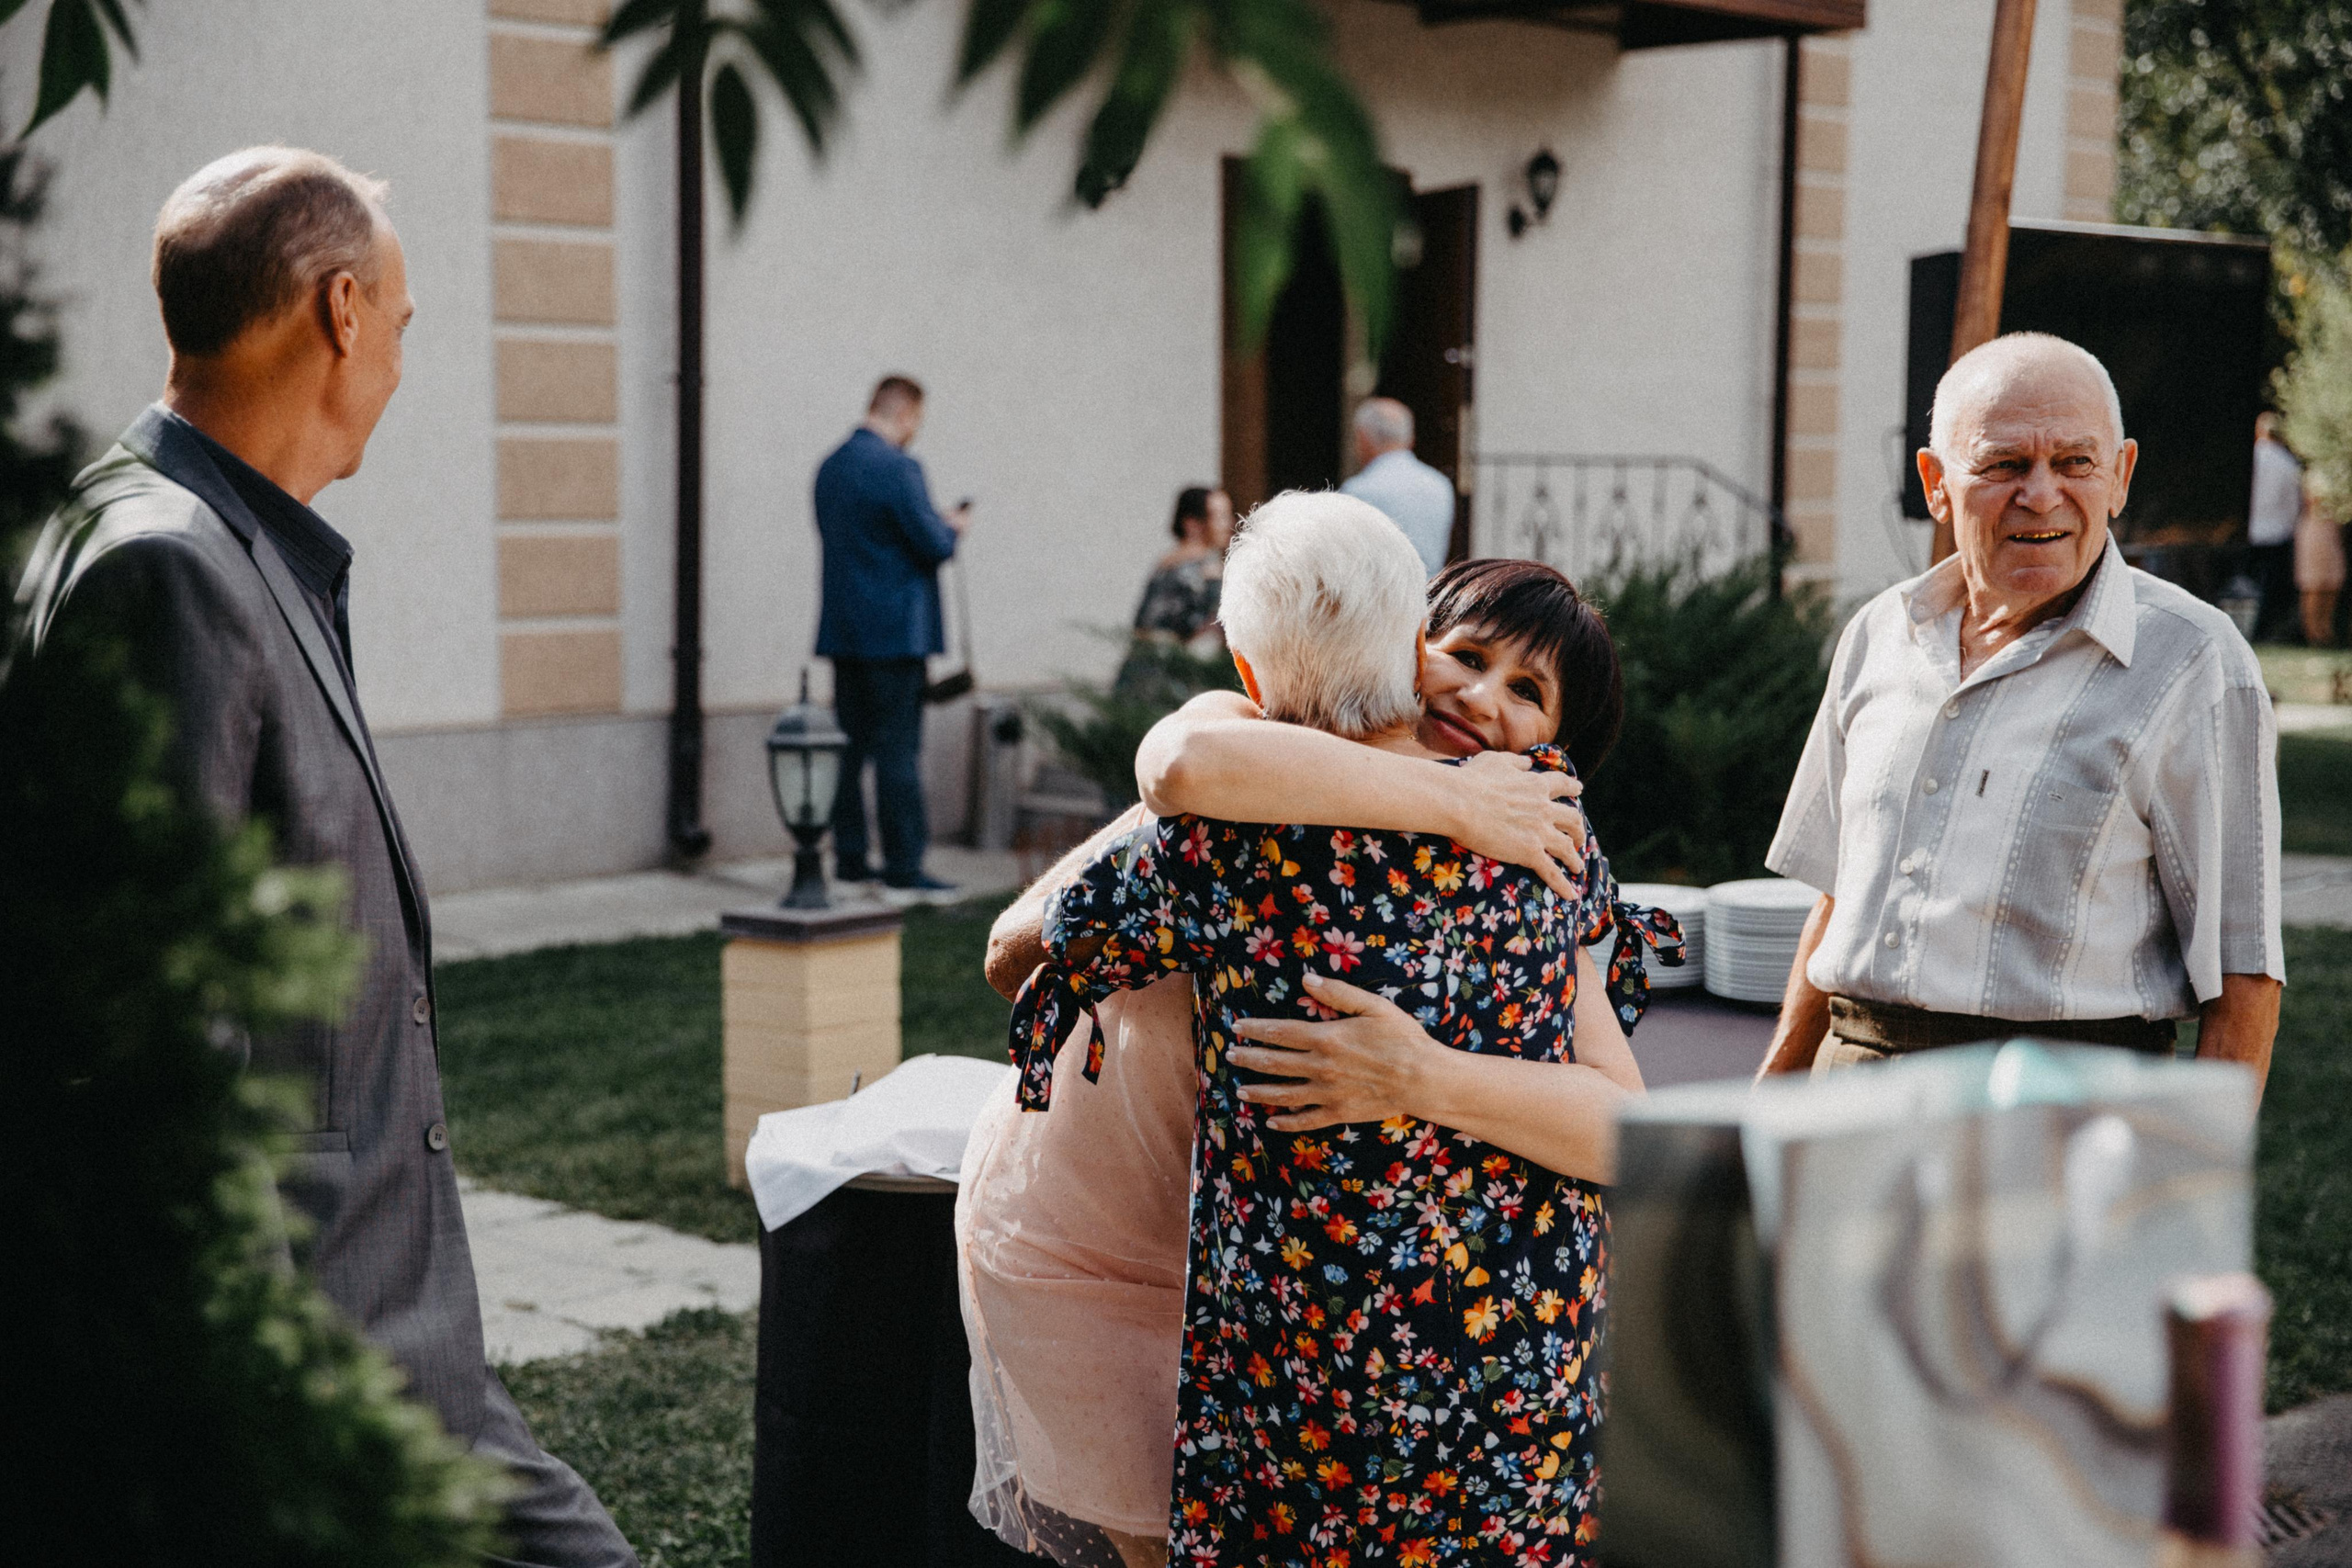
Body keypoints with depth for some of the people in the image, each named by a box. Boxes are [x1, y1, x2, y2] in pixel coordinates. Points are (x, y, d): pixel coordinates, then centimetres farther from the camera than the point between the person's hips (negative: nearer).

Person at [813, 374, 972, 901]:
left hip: (843, 630, 8)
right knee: (898, 749, -5)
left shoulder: (831, 467, 12)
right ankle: (903, 871, -4)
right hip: (894, 630, -8)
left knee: (850, 745, 12)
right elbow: (933, 545, -17)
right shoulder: (896, 467, -15)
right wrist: (952, 528, 6)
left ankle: (849, 859, 17)